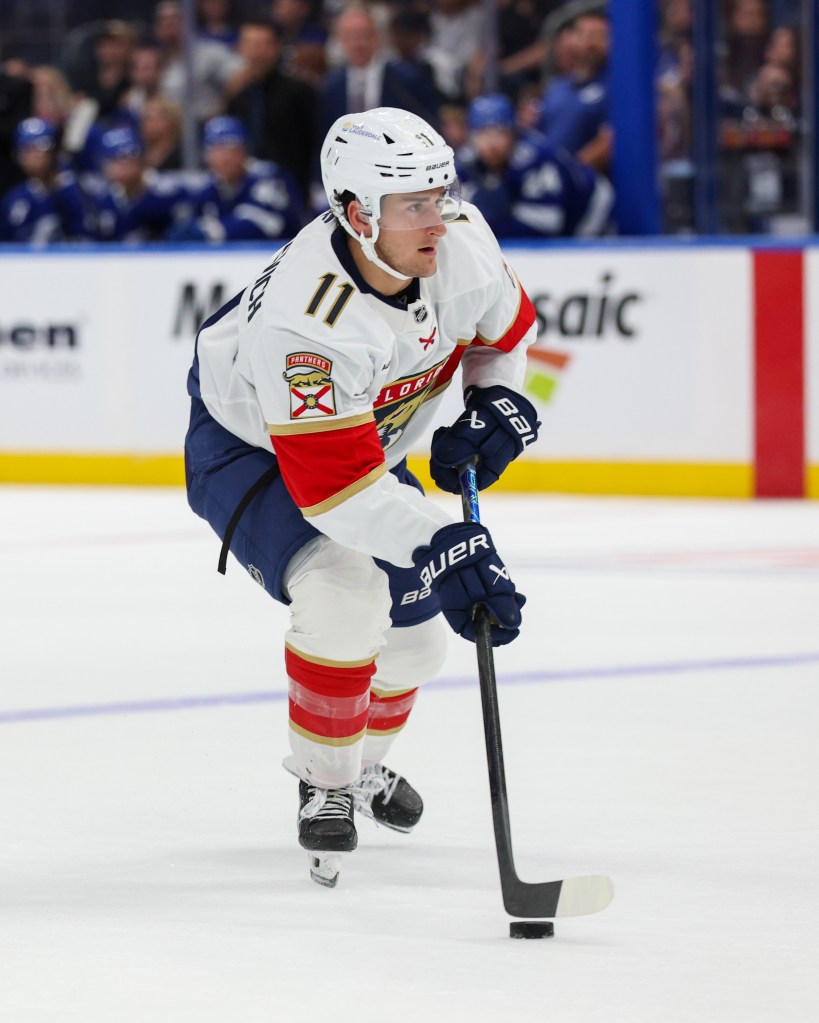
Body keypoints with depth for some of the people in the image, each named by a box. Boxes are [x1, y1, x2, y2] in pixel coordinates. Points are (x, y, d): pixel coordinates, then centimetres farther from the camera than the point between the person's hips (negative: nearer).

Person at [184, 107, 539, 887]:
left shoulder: (461, 242, -22)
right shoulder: (304, 318, -43)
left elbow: (504, 325, 4)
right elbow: (331, 485, -43)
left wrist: (497, 406, -11)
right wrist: (445, 550, -49)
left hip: (372, 438, 7)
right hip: (250, 449, -7)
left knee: (416, 630, 13)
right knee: (345, 595, -30)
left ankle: (363, 758, 45)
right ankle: (324, 786, -7)